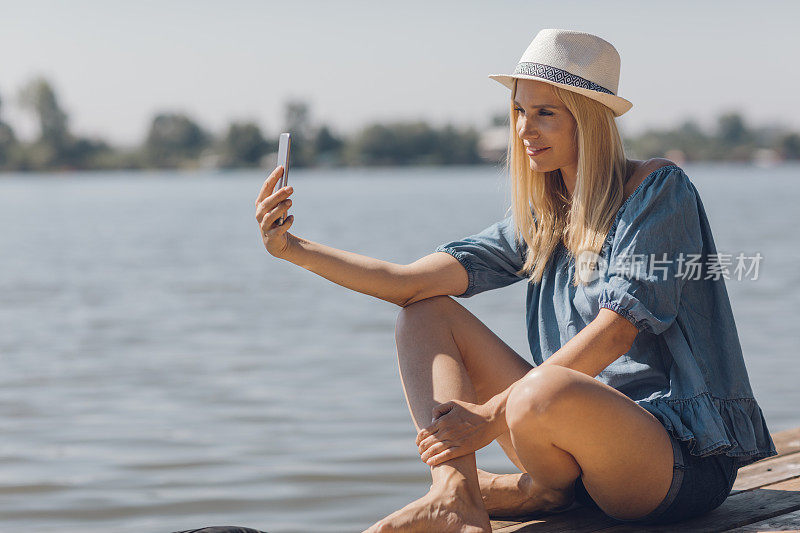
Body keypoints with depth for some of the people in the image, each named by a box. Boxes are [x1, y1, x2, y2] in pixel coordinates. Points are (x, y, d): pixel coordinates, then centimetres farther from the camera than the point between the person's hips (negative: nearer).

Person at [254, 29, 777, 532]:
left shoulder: (660, 189, -9)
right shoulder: (539, 219, 12)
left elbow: (616, 330, -19)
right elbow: (412, 283, 3)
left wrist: (493, 415, -23)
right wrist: (295, 249, -9)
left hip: (684, 458, -7)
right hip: (580, 451, 7)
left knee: (545, 392, -40)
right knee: (426, 315, 2)